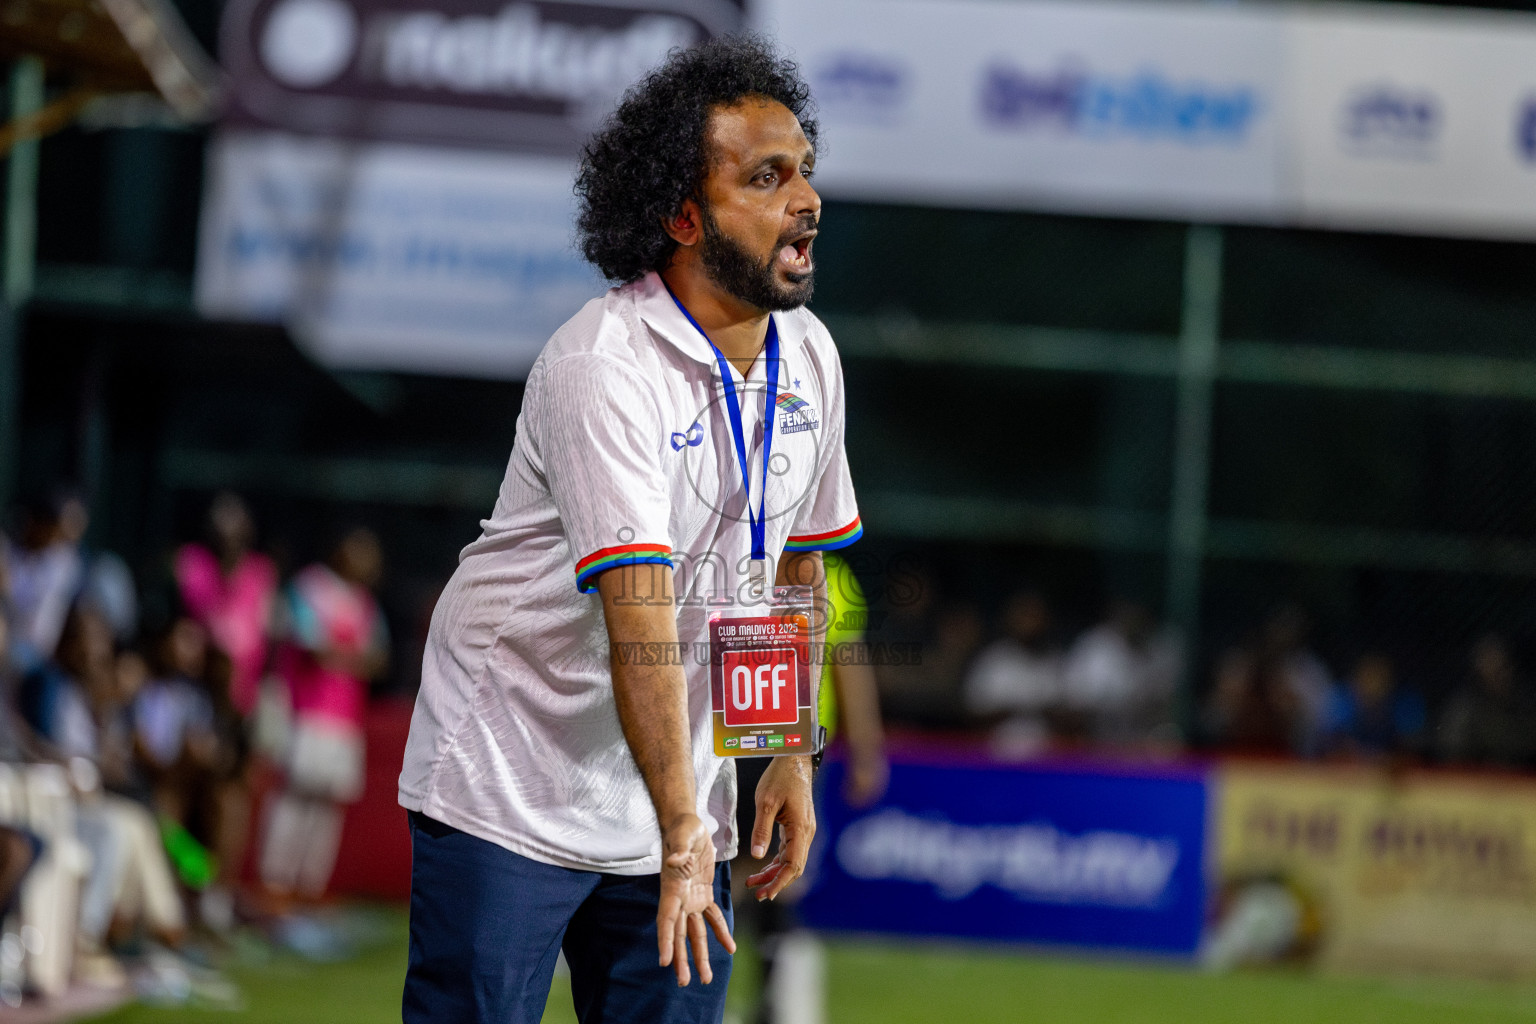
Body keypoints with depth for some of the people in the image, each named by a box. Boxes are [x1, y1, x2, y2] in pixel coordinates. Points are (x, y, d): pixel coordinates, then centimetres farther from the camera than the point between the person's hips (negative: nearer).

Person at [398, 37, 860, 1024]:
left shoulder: (809, 357, 2)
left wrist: (794, 756, 10)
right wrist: (681, 838, -36)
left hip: (684, 787, 7)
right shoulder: (603, 366, -23)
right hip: (509, 787, -7)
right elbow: (640, 622, -31)